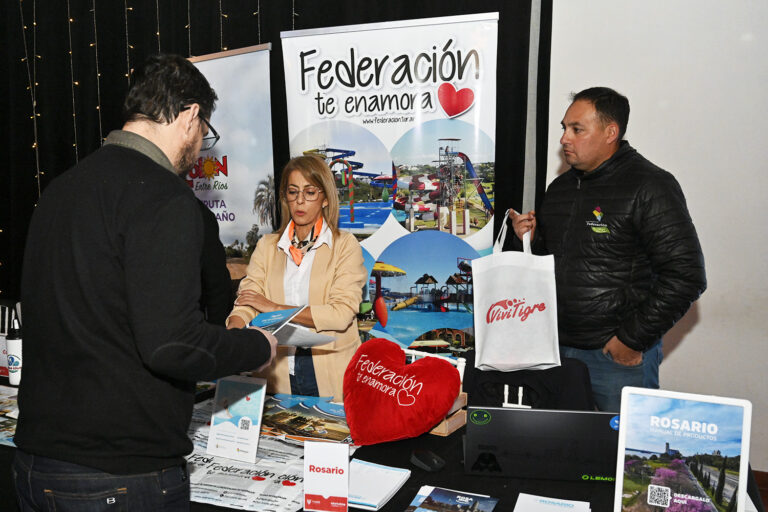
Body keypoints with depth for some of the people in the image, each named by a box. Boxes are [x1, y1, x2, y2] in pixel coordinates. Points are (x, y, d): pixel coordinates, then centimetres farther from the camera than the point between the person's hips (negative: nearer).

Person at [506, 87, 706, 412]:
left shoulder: (650, 187, -11)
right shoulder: (561, 186, 12)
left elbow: (687, 275, -16)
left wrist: (633, 339, -15)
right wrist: (531, 238, 2)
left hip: (619, 357, -6)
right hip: (557, 347, 6)